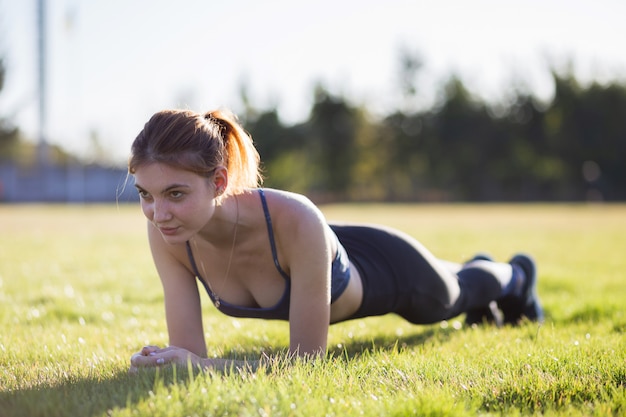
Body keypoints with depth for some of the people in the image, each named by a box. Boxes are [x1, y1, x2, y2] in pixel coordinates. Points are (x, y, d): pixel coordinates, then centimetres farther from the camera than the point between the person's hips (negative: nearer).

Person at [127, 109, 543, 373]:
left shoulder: (295, 221, -49)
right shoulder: (167, 233, -35)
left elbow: (307, 358, -43)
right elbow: (188, 349, -29)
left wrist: (205, 366, -56)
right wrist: (169, 362, -52)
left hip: (389, 269, -4)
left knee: (456, 293, 33)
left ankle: (513, 276, 70)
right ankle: (475, 266, 75)